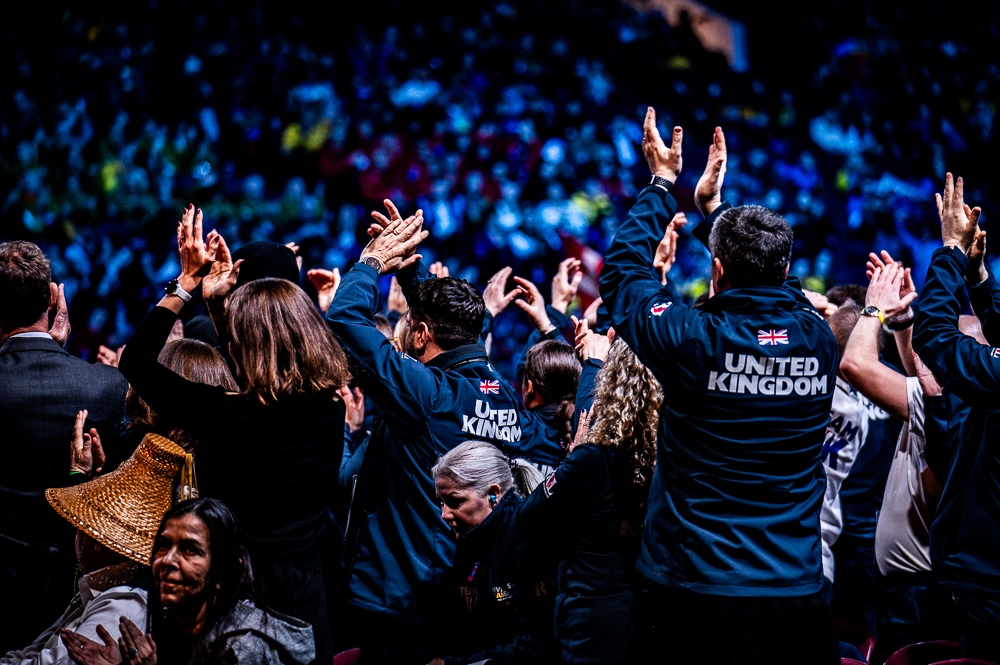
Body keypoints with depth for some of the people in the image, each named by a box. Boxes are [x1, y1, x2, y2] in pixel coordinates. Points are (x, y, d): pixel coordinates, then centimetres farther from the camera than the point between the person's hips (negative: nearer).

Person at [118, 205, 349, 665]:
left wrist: (187, 281, -7)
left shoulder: (227, 416, -23)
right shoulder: (330, 410, -7)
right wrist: (219, 296, 14)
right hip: (306, 602, 5)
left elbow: (136, 360, -10)